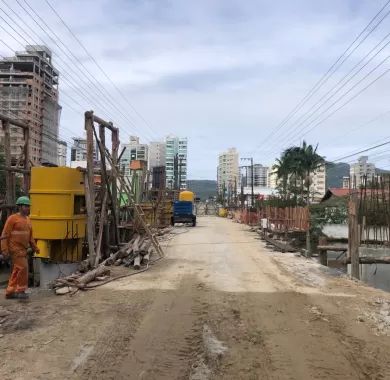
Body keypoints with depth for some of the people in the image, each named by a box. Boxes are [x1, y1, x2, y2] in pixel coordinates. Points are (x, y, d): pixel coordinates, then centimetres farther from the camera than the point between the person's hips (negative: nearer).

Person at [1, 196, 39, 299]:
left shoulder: (27, 219, 11)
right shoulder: (12, 218, -11)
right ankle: (21, 290, 0)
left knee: (17, 270, 11)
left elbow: (30, 236, 19)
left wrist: (34, 247, 15)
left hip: (23, 249, 8)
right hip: (15, 248, -8)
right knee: (23, 267, -11)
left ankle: (10, 292, 20)